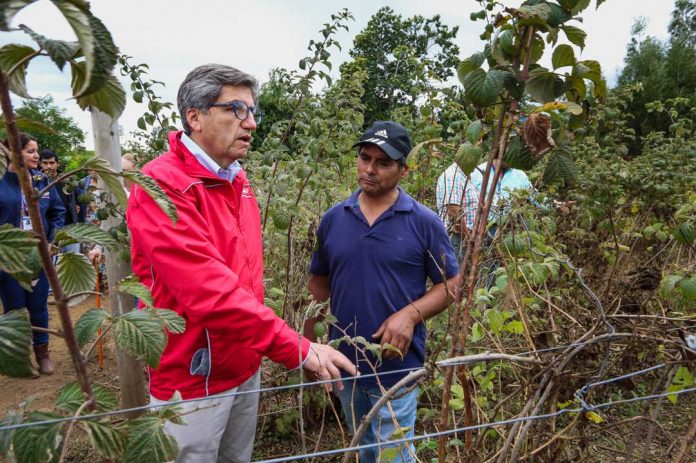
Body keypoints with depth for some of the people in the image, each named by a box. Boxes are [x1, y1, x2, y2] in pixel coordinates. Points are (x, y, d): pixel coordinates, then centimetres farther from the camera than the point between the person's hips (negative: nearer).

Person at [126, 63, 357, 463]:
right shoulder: (161, 185, -21)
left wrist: (259, 343, 14)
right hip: (193, 378, -7)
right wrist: (298, 348, -29)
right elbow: (212, 291, -30)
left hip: (245, 366, 8)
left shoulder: (239, 181, 6)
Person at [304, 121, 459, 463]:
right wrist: (308, 343, 4)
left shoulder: (424, 222, -10)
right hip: (343, 360, 4)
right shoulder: (333, 218, 0)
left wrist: (410, 314, -21)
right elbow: (319, 284, 7)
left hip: (396, 363, -4)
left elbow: (450, 284, -5)